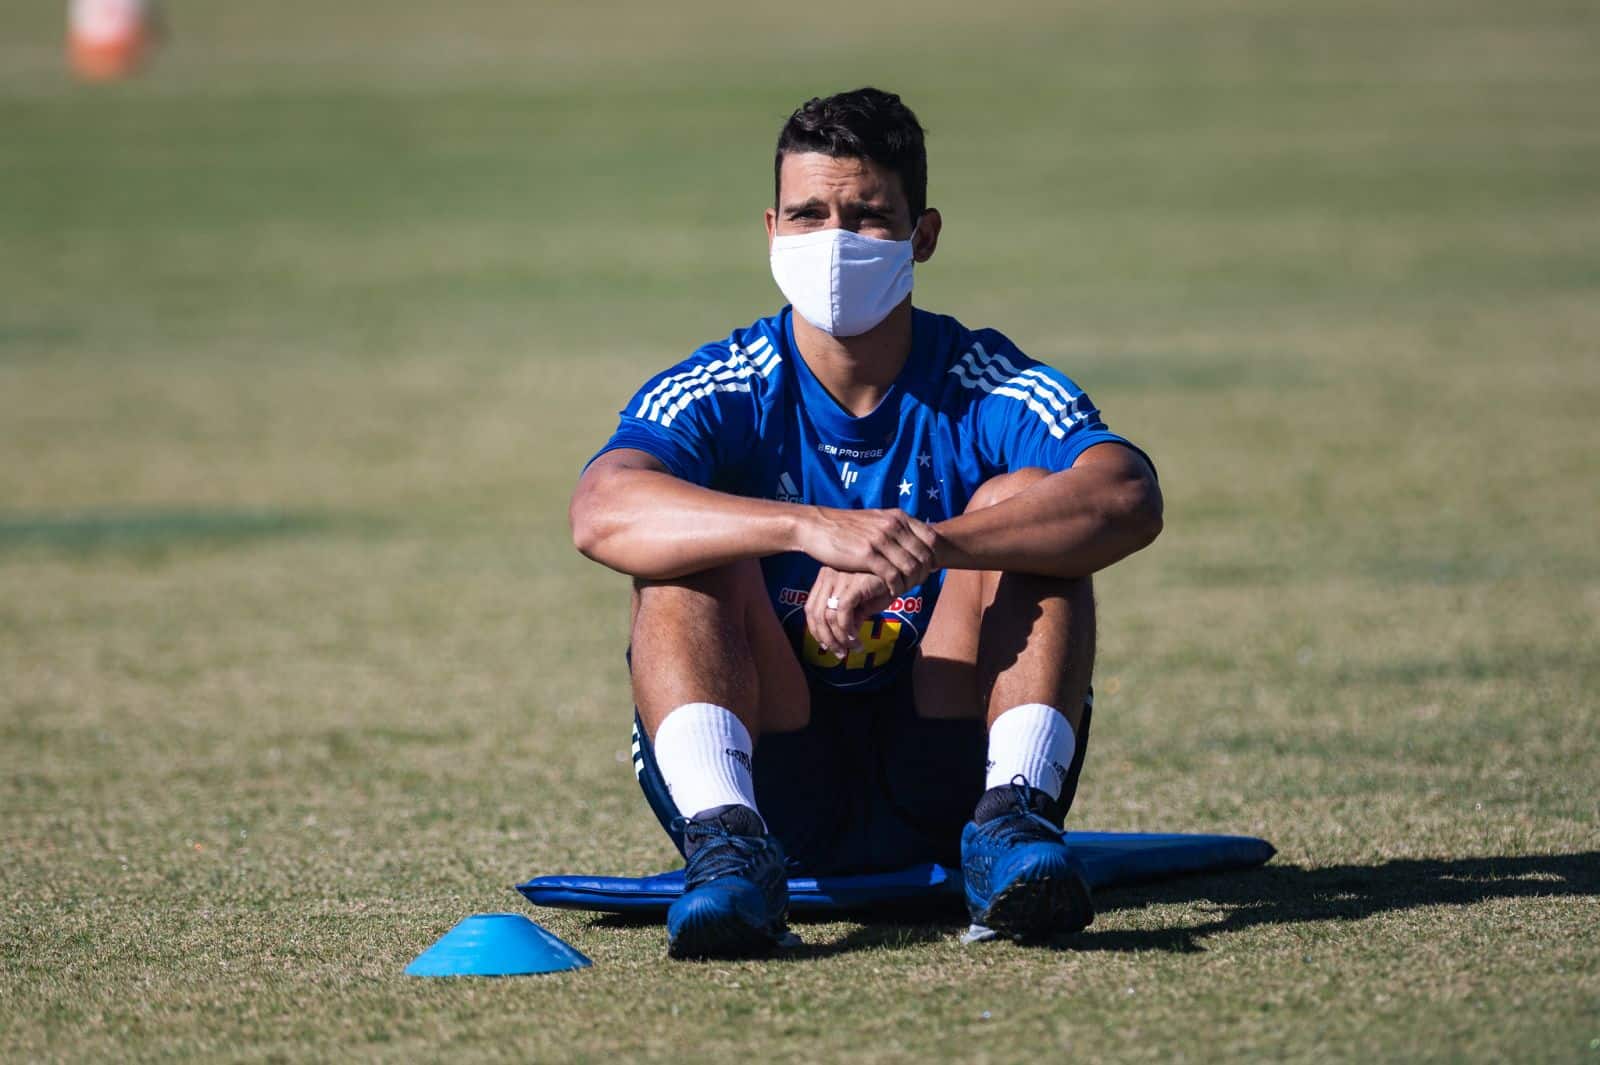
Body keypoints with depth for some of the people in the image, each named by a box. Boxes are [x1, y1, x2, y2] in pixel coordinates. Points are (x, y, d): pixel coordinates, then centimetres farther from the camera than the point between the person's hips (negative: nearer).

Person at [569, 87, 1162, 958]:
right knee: (690, 548, -21)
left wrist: (922, 549, -41)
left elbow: (1129, 500, -26)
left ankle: (1013, 821, -32)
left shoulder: (985, 387, -5)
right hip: (772, 784, 0)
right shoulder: (723, 393, -4)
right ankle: (726, 842, -39)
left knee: (1027, 500, -17)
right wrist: (814, 528, -44)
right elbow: (601, 511, -27)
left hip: (948, 778, 0)